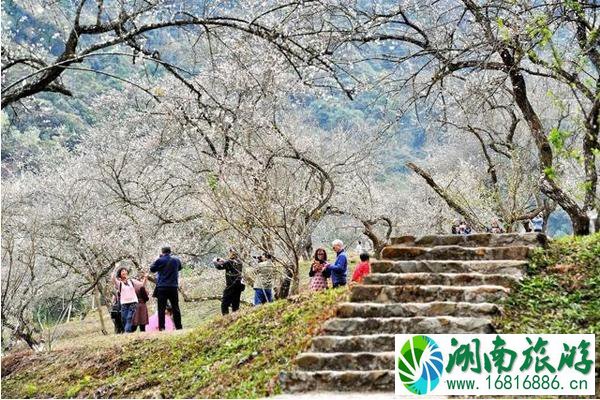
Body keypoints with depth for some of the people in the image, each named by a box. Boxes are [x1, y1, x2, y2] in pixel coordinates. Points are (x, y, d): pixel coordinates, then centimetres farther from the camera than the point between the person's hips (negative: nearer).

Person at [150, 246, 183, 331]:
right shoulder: (176, 260, 6)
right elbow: (179, 268, 25)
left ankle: (161, 328, -7)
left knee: (161, 309, -1)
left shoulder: (160, 260, -6)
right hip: (173, 287, 3)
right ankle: (178, 327, 4)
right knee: (175, 308, 7)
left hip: (162, 287, -3)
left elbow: (152, 269, 7)